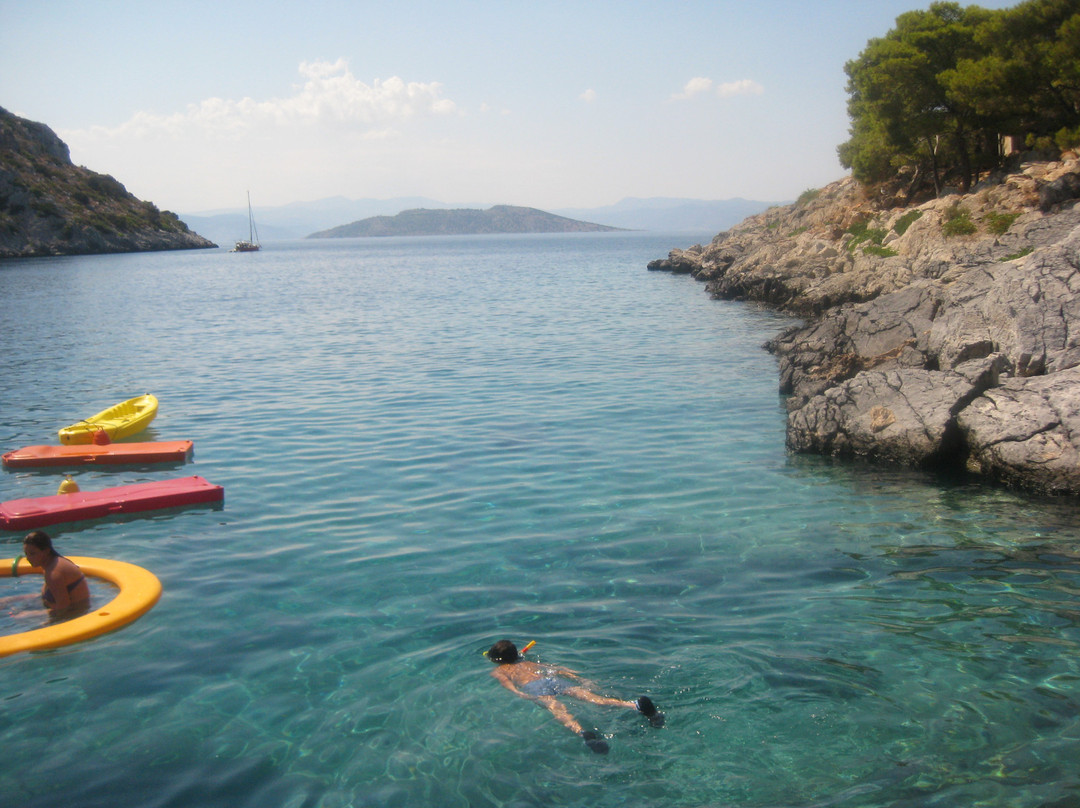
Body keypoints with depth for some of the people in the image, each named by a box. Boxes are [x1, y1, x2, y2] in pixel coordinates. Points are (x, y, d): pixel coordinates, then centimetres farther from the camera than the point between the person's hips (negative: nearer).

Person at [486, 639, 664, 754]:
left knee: (556, 707, -31)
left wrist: (520, 695, -11)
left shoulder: (497, 671, 28)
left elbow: (506, 683, 4)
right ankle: (635, 705, -39)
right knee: (588, 695, -16)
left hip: (533, 687, -3)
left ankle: (581, 732, -64)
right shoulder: (529, 663, 40)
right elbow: (558, 669, 30)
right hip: (553, 680, 3)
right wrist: (582, 680, 25)